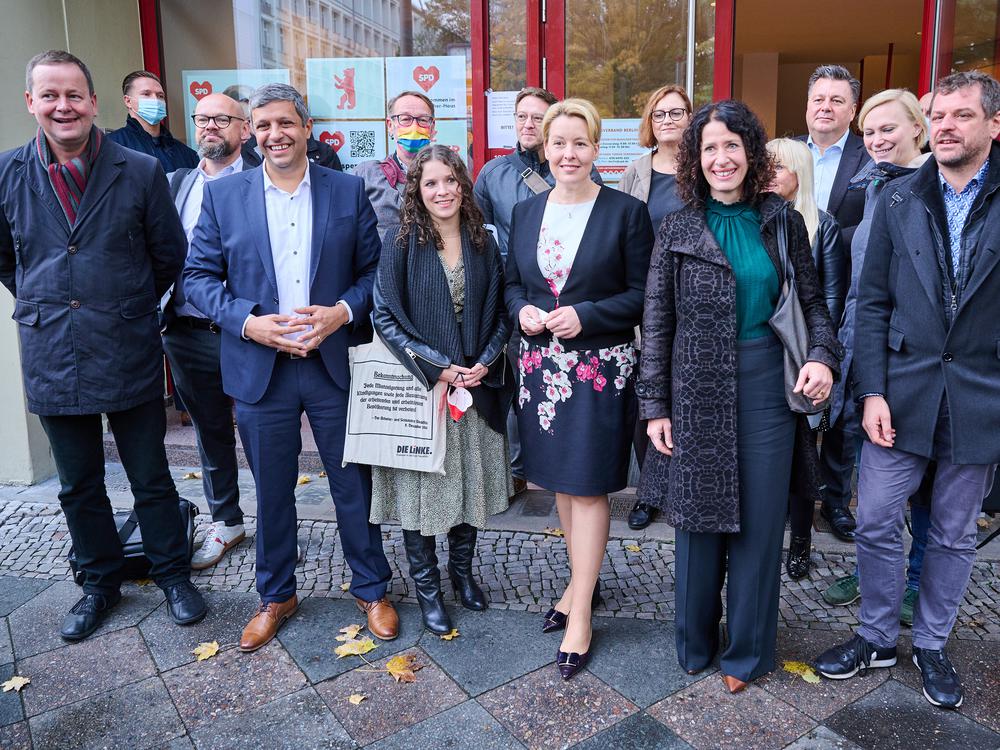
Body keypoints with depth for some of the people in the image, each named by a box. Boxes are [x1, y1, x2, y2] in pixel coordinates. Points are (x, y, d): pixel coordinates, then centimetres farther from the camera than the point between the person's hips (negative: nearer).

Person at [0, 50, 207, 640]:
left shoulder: (141, 172, -6)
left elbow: (170, 256, 3)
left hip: (130, 358, -2)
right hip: (52, 357, 3)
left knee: (152, 477, 9)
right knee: (79, 485, 16)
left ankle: (174, 575, 28)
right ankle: (101, 582, 35)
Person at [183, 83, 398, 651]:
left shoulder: (349, 190, 2)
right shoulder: (222, 195, 3)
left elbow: (374, 268, 3)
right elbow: (198, 277, 2)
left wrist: (343, 311, -15)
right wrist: (248, 322, -14)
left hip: (336, 364, 0)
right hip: (260, 368, 1)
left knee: (354, 484, 10)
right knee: (272, 492, 14)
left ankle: (372, 589, 30)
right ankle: (276, 597, 35)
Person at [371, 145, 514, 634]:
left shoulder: (483, 242, 5)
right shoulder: (400, 241, -6)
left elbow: (500, 310, 7)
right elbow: (385, 316, -10)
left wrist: (485, 362, -9)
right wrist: (438, 367, -16)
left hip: (477, 386, 4)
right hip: (420, 385, -3)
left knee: (472, 479, 13)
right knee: (422, 484, 5)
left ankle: (462, 570, 35)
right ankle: (426, 586, 24)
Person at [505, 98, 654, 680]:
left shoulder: (626, 212, -6)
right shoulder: (526, 212, 9)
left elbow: (642, 294, -6)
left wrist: (585, 315, -19)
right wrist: (522, 310, -7)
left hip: (600, 366, -5)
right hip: (542, 364, 5)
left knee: (588, 487, 0)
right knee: (562, 481, 15)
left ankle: (581, 617, 12)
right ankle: (583, 583, 35)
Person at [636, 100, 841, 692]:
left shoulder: (782, 221, 4)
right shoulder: (679, 228, 1)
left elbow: (813, 300, 8)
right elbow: (657, 321, 1)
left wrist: (824, 356, -12)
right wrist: (655, 405, -2)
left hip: (766, 384, 1)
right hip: (698, 388, -1)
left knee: (760, 518, 8)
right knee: (700, 515, 10)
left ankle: (747, 650, 27)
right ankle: (696, 642, 31)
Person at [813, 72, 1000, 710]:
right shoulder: (899, 200, 2)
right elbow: (873, 304, 1)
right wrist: (872, 392, -6)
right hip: (903, 392, 1)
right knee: (876, 521, 5)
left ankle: (932, 646, 33)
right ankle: (877, 638, 27)